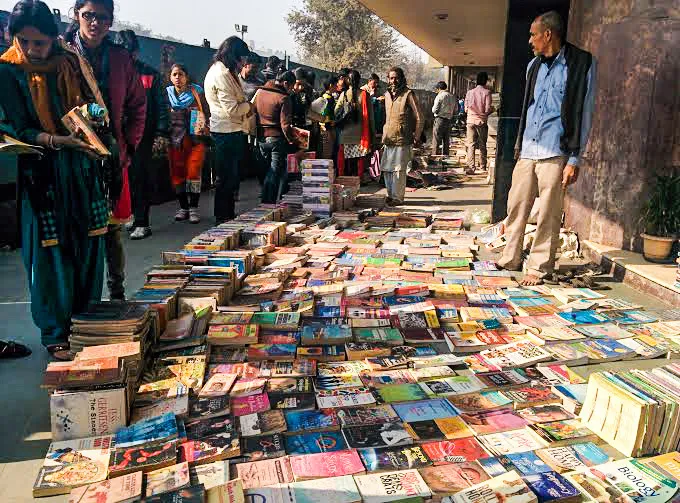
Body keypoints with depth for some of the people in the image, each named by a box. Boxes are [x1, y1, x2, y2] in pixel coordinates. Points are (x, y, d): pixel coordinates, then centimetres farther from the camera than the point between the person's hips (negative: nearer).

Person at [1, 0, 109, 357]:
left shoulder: (70, 61, 6)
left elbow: (94, 102, 14)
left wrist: (93, 111, -10)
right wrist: (59, 140, -23)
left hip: (82, 167, 3)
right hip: (41, 170, -3)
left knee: (89, 245, 6)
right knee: (51, 252, -2)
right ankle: (55, 333, 11)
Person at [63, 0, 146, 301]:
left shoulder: (120, 59, 8)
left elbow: (137, 105, 15)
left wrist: (129, 146, 7)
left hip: (113, 156, 3)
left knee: (113, 231, 9)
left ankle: (117, 293, 22)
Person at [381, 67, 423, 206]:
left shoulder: (408, 94, -6)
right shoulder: (387, 94, 14)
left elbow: (419, 118, -6)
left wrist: (416, 137, -7)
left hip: (402, 140, -7)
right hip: (389, 139, 7)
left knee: (398, 169, -5)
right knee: (385, 168, 9)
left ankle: (398, 197, 3)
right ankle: (391, 194, 22)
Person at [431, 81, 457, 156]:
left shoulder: (440, 96, -10)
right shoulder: (453, 96, 8)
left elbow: (435, 110, -12)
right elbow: (456, 111, 10)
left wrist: (433, 108, 8)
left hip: (440, 120, -6)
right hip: (449, 121, 6)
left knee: (436, 142, -2)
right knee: (446, 142, 13)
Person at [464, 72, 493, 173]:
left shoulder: (470, 92, 3)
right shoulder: (487, 92, -5)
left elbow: (466, 109, 4)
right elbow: (487, 110, -8)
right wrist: (492, 109, 14)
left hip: (471, 121, 2)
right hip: (482, 121, -1)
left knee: (471, 145, 1)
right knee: (482, 146, 8)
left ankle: (471, 167, -7)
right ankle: (483, 168, 13)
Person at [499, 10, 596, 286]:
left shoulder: (582, 64, -3)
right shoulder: (535, 66, 15)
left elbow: (584, 113, -5)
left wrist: (574, 160, -9)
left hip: (555, 153, -6)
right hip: (527, 150, 6)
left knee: (548, 215, -1)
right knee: (515, 207, 7)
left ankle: (539, 268, 9)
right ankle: (510, 260, 20)